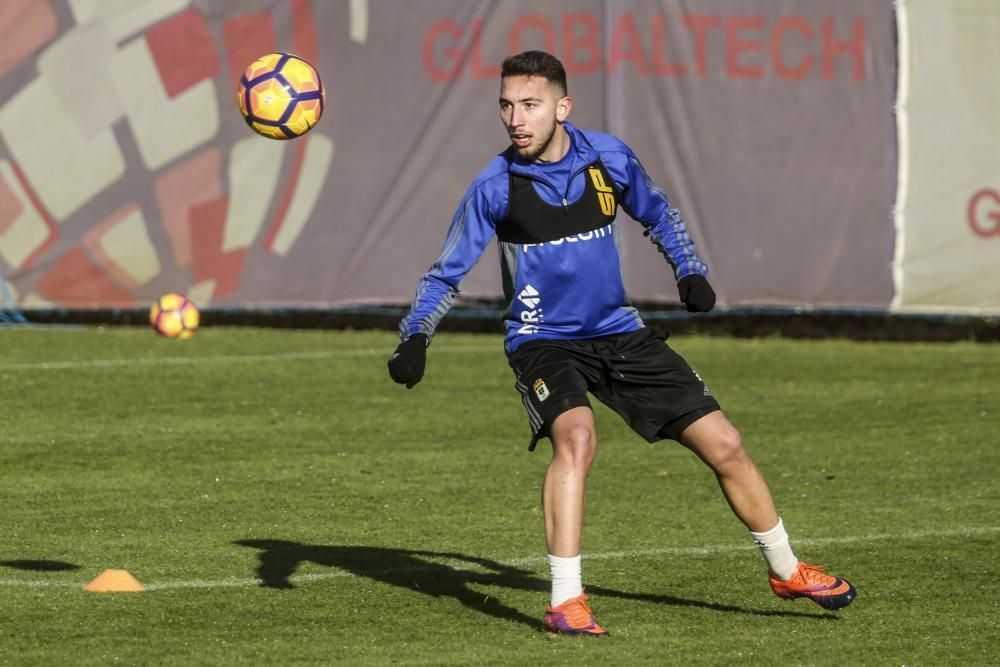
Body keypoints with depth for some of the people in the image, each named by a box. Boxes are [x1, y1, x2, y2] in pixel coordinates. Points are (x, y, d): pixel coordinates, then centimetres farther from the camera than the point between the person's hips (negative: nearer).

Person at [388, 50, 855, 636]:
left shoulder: (609, 158, -6)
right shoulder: (496, 187, -13)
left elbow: (657, 215, 15)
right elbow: (447, 274, -6)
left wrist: (690, 271, 2)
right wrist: (416, 336, -20)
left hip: (619, 333, 4)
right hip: (543, 340, -3)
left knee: (723, 443, 3)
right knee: (577, 436, -34)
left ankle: (786, 570, 25)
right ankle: (566, 603, -30)